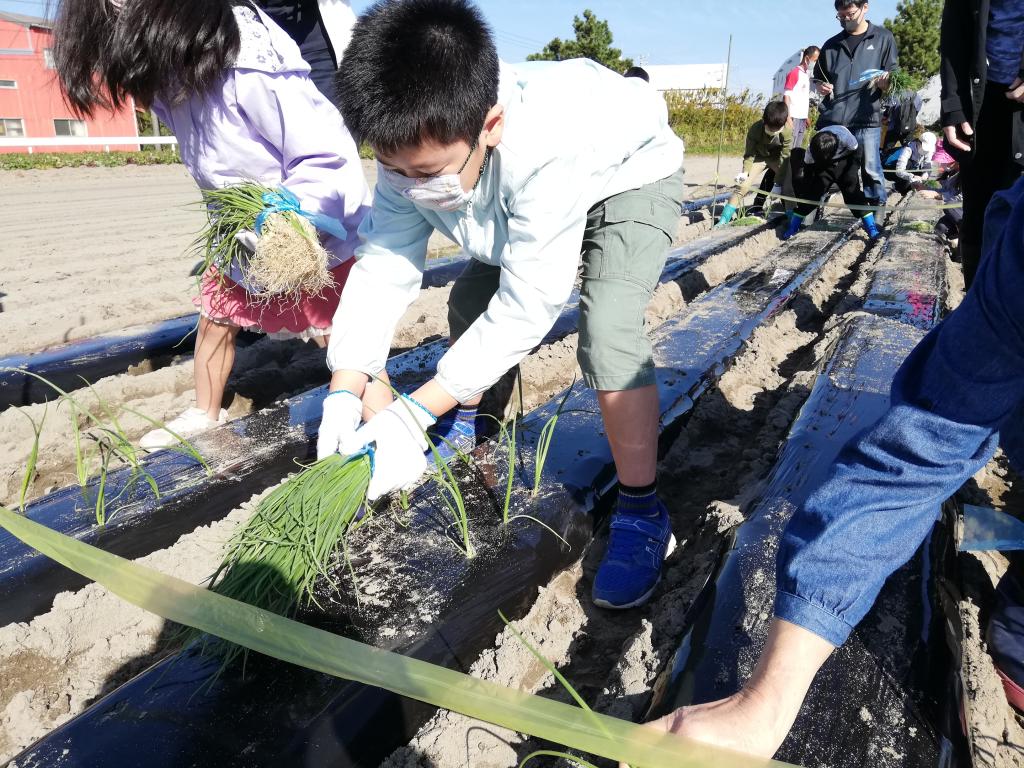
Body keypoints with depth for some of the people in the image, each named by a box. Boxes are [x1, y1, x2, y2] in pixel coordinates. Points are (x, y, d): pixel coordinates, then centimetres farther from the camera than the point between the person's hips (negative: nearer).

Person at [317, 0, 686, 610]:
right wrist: (344, 393, -30)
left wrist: (413, 413, -42)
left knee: (607, 332, -27)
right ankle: (462, 424, 34)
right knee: (468, 302, 8)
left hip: (630, 176, -7)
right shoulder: (416, 145, -24)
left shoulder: (543, 148, -45)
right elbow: (384, 263, -22)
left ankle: (642, 514, -12)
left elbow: (529, 305, -41)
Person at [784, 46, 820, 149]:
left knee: (797, 148, 7)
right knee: (790, 147, -10)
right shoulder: (794, 73, -5)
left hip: (802, 118, 8)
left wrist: (806, 117, 17)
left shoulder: (807, 75, 18)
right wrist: (788, 117, -18)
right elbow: (786, 96, -11)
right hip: (794, 117, -8)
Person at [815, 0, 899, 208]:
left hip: (866, 119, -2)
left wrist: (885, 81, -15)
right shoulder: (831, 45, 17)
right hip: (831, 118, 3)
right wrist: (821, 87, 4)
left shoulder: (883, 38, 11)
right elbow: (818, 78, 27)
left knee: (871, 171, -5)